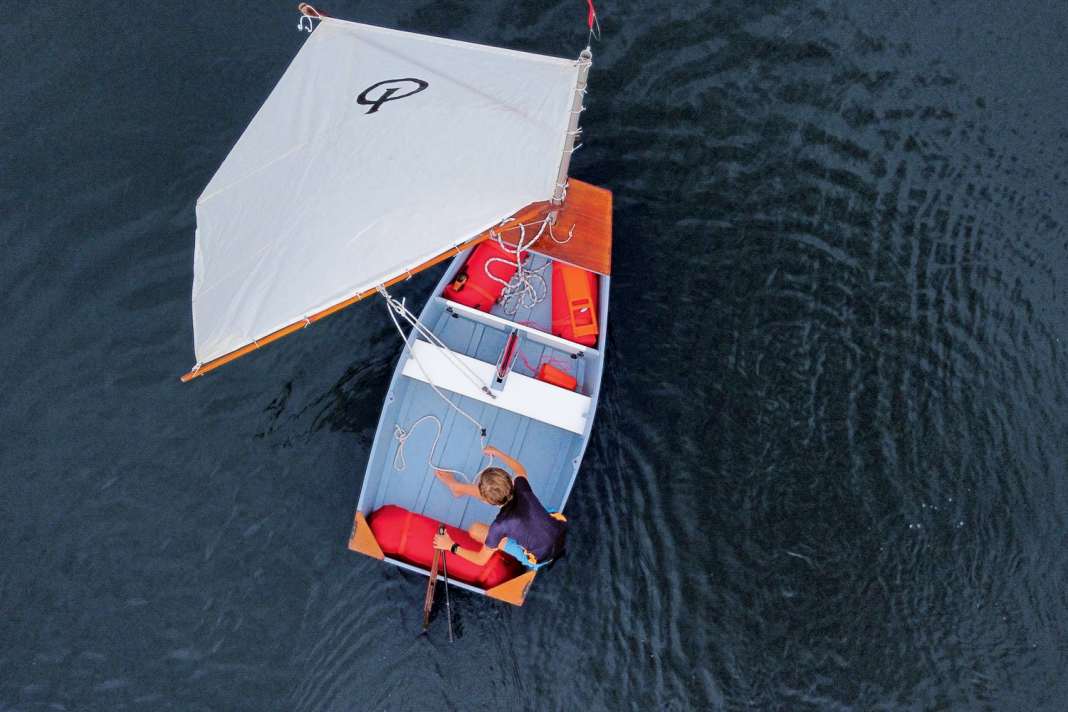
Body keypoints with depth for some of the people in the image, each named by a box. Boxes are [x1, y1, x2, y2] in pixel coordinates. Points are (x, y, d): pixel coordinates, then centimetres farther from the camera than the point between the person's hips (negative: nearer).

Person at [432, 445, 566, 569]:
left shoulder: (500, 525, -29)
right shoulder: (521, 488, -19)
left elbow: (481, 559, -11)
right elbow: (520, 470, 10)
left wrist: (451, 546, 0)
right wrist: (496, 452, 17)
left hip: (541, 558, -5)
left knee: (475, 530, 2)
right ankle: (459, 487, 38)